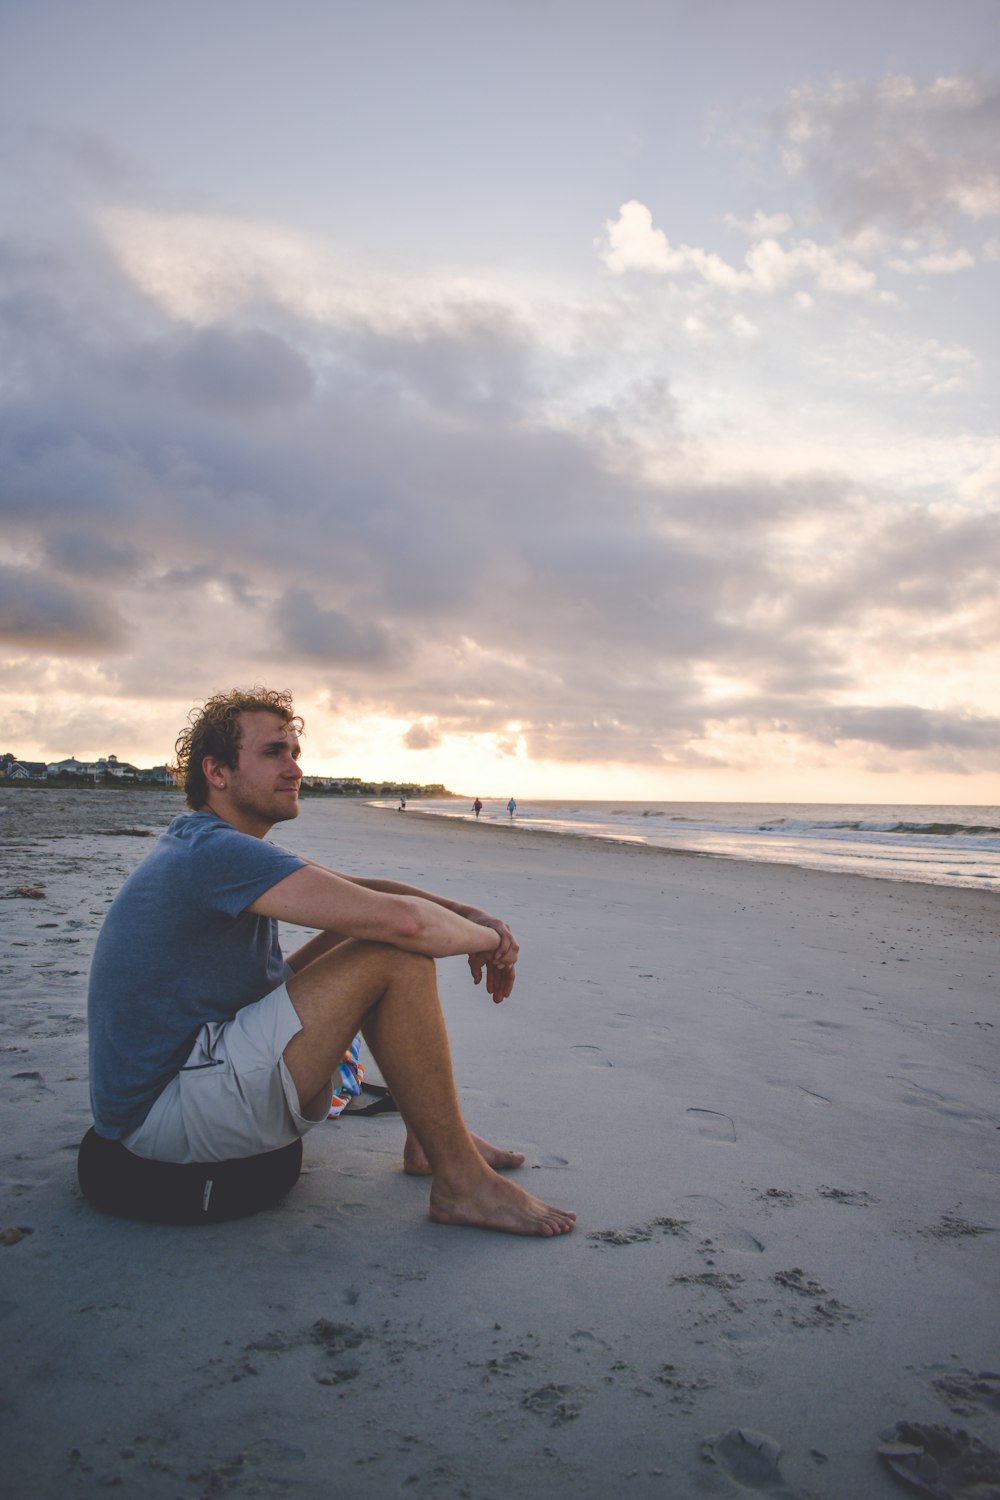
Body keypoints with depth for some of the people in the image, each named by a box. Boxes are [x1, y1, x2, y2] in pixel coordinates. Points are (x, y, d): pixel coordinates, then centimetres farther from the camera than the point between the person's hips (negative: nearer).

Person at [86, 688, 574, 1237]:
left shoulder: (200, 844, 12)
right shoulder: (215, 851, -21)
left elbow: (363, 891, 13)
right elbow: (403, 920, -29)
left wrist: (472, 914, -1)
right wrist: (488, 938, -9)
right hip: (165, 1113, -11)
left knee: (363, 934, 12)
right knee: (398, 956, -20)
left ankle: (428, 1139, 16)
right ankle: (460, 1182, -8)